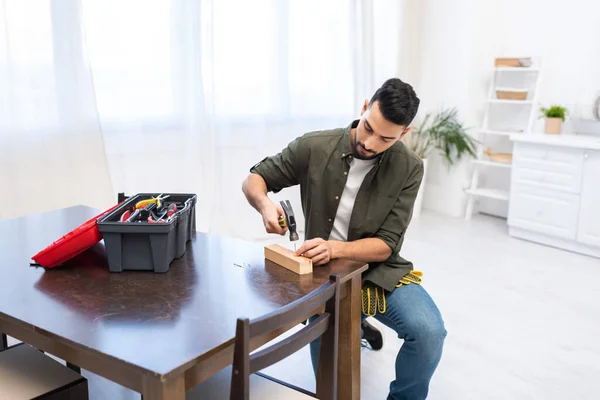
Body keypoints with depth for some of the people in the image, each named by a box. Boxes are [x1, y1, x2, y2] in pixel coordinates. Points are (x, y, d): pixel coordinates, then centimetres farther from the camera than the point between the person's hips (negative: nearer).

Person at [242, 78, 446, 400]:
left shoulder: (408, 168, -12)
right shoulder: (314, 147, -11)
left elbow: (385, 245, -14)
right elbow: (253, 180, -1)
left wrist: (335, 247, -32)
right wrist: (265, 205, -25)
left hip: (380, 273, 0)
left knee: (429, 332, -28)